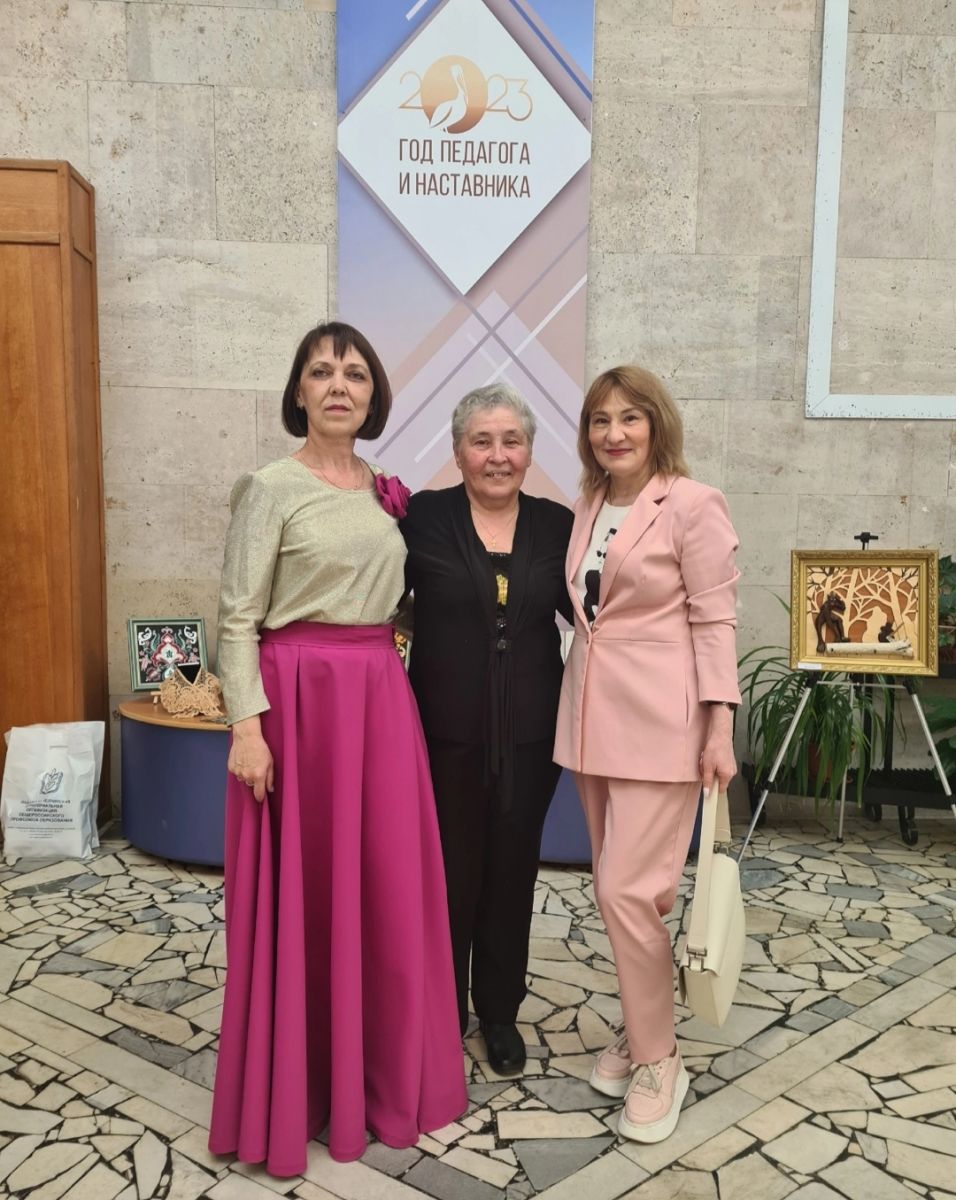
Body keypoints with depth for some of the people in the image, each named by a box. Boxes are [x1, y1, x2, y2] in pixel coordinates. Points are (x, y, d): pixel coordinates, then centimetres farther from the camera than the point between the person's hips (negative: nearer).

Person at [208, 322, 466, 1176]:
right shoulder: (272, 488, -5)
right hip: (300, 696, -5)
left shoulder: (386, 493, 12)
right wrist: (247, 723, -17)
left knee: (386, 888, 10)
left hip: (382, 698, 6)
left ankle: (380, 1071, 29)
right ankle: (294, 1088, 22)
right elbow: (238, 619, -9)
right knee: (300, 890, 3)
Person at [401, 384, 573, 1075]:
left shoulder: (557, 525, 3)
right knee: (449, 870, 10)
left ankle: (500, 1012, 33)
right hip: (446, 728, -2)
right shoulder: (423, 517, -4)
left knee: (512, 869, 14)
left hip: (529, 731, 2)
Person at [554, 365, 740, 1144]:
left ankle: (659, 1058, 12)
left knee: (629, 890, -7)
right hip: (593, 713, 7)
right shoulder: (587, 507, 11)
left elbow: (715, 619, -11)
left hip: (660, 718, -7)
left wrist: (720, 726, -16)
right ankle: (641, 1031, 31)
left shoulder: (693, 504, -9)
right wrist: (580, 699, 11)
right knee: (617, 886, 14)